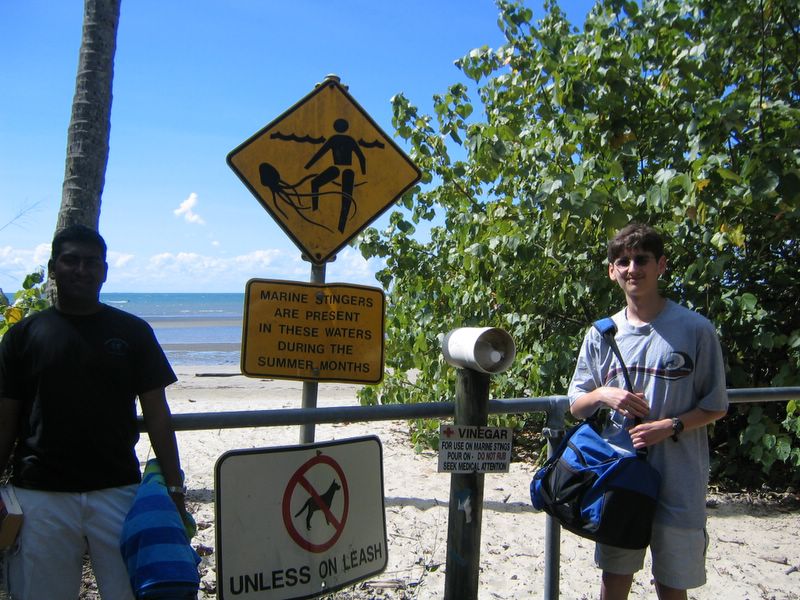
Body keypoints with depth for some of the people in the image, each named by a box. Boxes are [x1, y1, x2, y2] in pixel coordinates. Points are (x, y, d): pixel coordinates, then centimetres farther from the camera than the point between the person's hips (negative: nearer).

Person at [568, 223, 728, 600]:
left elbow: (716, 406, -1)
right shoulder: (601, 334, 3)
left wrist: (671, 426, -17)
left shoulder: (695, 329, -7)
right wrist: (602, 394, -13)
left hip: (678, 480, -2)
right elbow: (576, 406, 8)